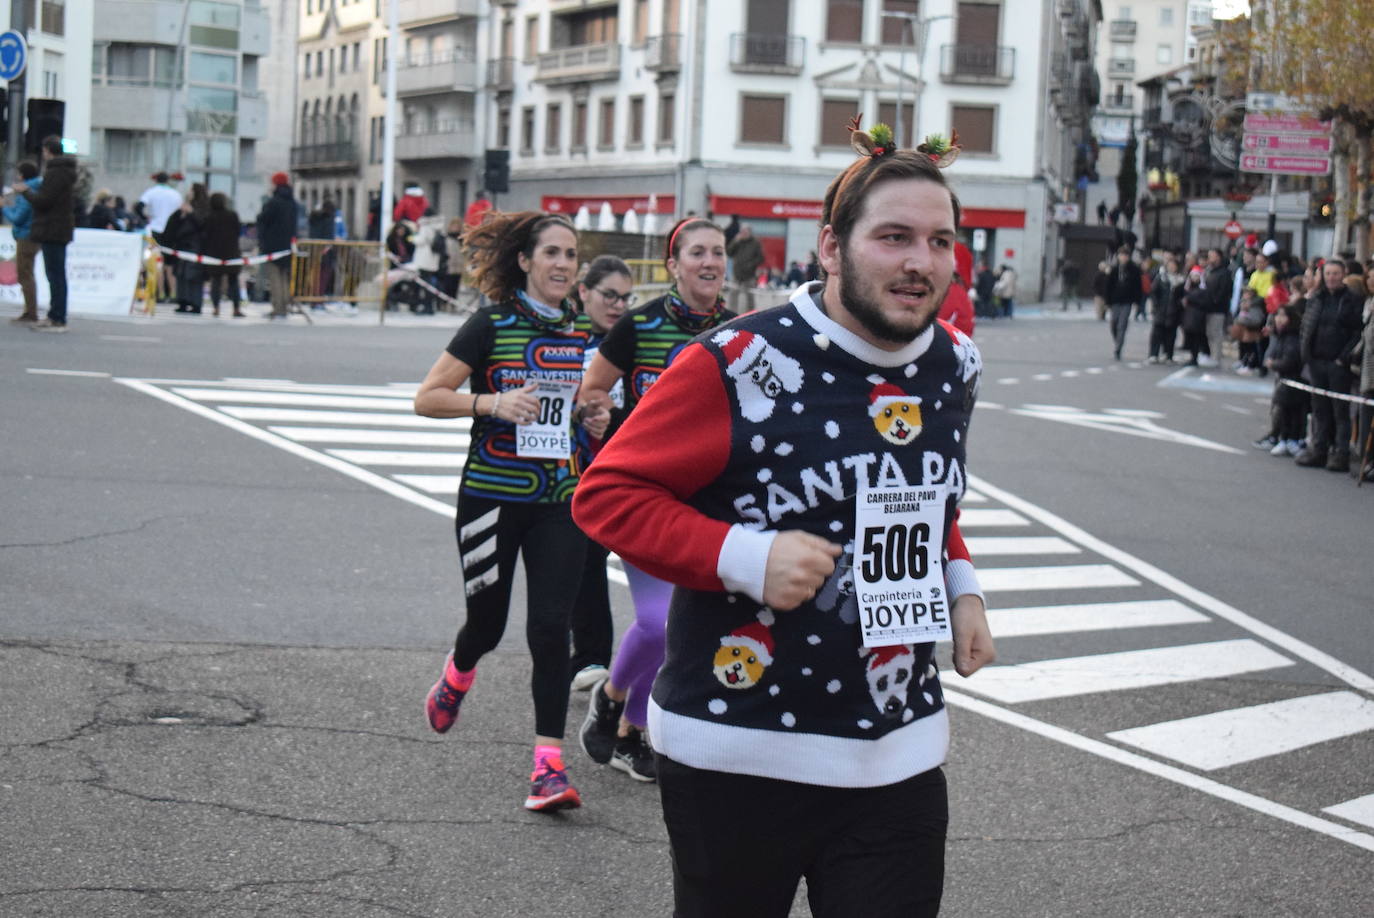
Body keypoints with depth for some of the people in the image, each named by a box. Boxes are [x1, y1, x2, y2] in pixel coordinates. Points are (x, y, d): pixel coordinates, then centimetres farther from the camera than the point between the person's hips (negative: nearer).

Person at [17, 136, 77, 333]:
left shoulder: (55, 173, -15)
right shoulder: (66, 171, 17)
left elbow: (43, 201, -18)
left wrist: (25, 191, -2)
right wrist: (29, 190, 21)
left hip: (52, 231, -10)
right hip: (62, 230, 10)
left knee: (55, 274, -9)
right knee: (56, 274, 13)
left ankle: (58, 320, -10)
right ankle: (55, 316, 17)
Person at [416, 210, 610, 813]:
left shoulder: (587, 331, 7)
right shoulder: (493, 324, -6)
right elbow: (427, 398, -7)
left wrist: (597, 420, 3)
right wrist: (490, 404, -21)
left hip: (561, 500, 3)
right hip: (492, 496, -2)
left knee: (550, 627, -8)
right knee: (488, 623, 9)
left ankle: (549, 764, -5)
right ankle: (455, 678, 46)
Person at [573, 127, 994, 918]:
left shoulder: (955, 366, 6)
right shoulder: (738, 365, -14)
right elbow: (606, 492, -10)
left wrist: (961, 586, 6)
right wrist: (744, 555, -22)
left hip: (898, 756, 4)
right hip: (735, 757, -4)